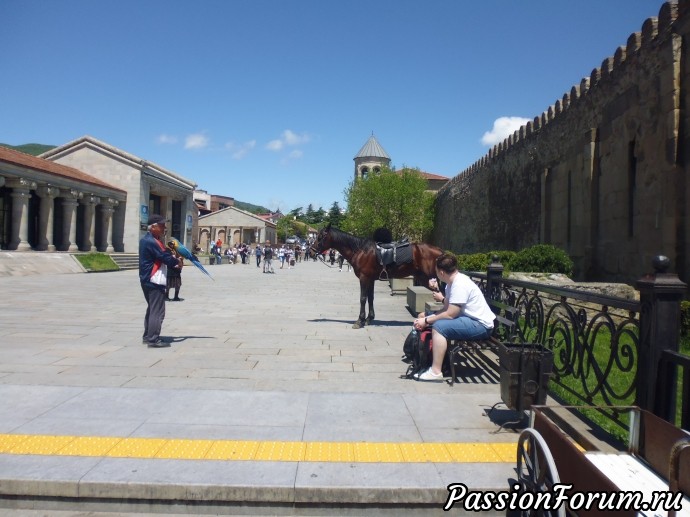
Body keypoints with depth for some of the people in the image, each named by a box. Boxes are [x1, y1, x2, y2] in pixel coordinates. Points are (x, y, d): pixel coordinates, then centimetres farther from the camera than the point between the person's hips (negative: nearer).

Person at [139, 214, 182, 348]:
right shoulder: (151, 242, -19)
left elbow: (163, 254, 16)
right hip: (155, 281, -11)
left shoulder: (147, 239, 15)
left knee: (152, 309, 19)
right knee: (158, 311, -7)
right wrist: (177, 261, 0)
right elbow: (166, 258, -18)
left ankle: (147, 336, 26)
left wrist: (173, 261, 1)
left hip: (148, 280, 11)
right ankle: (153, 339, -5)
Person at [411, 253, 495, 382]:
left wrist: (426, 321, -15)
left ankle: (436, 372, -25)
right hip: (469, 319, 11)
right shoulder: (452, 282, 9)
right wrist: (425, 318, -8)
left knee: (439, 327, -29)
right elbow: (446, 308, 6)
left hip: (481, 325, -11)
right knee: (423, 315, 11)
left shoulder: (460, 284, -22)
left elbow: (450, 314, -25)